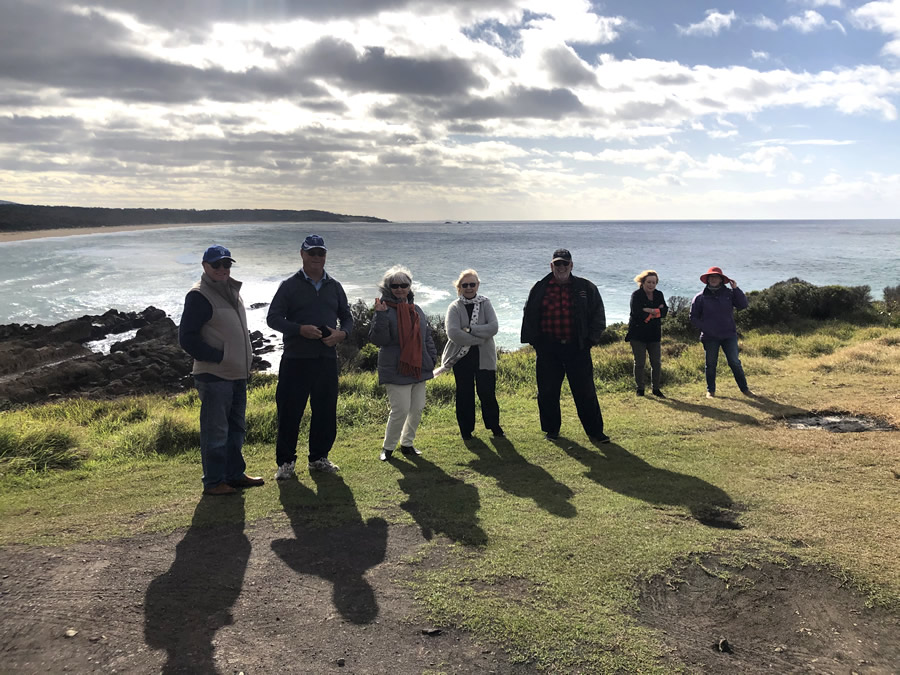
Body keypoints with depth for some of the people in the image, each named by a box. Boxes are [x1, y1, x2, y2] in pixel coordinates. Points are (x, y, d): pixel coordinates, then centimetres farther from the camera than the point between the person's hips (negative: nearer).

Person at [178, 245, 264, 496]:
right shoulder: (199, 296, -13)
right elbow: (187, 339, -17)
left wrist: (247, 356, 12)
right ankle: (213, 482, 8)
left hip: (237, 373, 9)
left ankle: (235, 474, 29)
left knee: (236, 428, 17)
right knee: (215, 431, -2)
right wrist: (218, 357, -18)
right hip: (214, 376, -9)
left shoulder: (231, 291, 14)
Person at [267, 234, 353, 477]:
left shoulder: (334, 286, 13)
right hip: (296, 359, -4)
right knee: (290, 411, 0)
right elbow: (273, 318, -3)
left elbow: (347, 318, 17)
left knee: (326, 411, 8)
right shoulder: (289, 285, 2)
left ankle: (319, 457, 23)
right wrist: (300, 329, -19)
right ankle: (285, 461, 12)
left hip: (327, 359, 4)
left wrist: (342, 333, -6)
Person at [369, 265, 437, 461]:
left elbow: (427, 337, 20)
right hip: (396, 370, -7)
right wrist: (380, 315, -28)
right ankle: (388, 446, 10)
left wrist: (432, 358, 12)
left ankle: (407, 443, 27)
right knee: (401, 410, -8)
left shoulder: (416, 310, 12)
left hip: (418, 369, 7)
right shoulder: (385, 310, -9)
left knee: (417, 408, 11)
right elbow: (378, 339, -18)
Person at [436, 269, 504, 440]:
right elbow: (453, 333, -17)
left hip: (484, 357, 0)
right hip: (462, 358, 0)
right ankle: (466, 430, 21)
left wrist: (470, 329, -17)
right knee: (464, 394, 6)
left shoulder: (485, 303, 3)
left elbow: (493, 327, -11)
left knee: (487, 393, 1)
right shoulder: (455, 307, -2)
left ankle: (494, 426, 22)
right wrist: (480, 339, -16)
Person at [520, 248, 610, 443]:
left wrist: (590, 339, 0)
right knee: (547, 392, 6)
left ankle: (595, 431, 12)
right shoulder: (540, 289, 6)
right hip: (548, 348, 1)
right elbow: (529, 317, 11)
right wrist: (535, 341, 3)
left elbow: (598, 316, 8)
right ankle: (551, 429, 21)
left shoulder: (586, 288, 5)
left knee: (586, 392, 2)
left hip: (577, 348, -1)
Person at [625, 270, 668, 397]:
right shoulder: (636, 295, -6)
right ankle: (640, 389, 11)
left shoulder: (658, 294, 9)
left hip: (654, 334, 4)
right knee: (640, 362, -1)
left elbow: (665, 311, -3)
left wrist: (648, 311, -17)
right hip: (638, 333, -4)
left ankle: (656, 389, 17)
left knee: (656, 363, 4)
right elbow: (636, 312, -20)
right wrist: (656, 311, -12)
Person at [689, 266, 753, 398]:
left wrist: (736, 289, -12)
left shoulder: (729, 293, 6)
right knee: (711, 364, 7)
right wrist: (704, 328, -9)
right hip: (710, 337, 0)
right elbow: (694, 317, 4)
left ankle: (744, 388, 9)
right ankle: (710, 391, 16)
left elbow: (743, 305, -5)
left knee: (735, 362, -1)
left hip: (729, 335, 1)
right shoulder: (700, 297, 2)